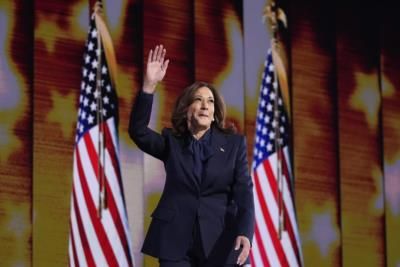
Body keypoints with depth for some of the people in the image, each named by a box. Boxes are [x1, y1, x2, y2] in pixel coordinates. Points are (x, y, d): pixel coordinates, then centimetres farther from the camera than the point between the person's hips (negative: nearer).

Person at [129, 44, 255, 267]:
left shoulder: (234, 144, 8)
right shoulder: (171, 143, 10)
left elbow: (243, 190, -1)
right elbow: (138, 131, -7)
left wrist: (245, 233, -17)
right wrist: (149, 85, -18)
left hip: (220, 241, 0)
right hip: (176, 240, 0)